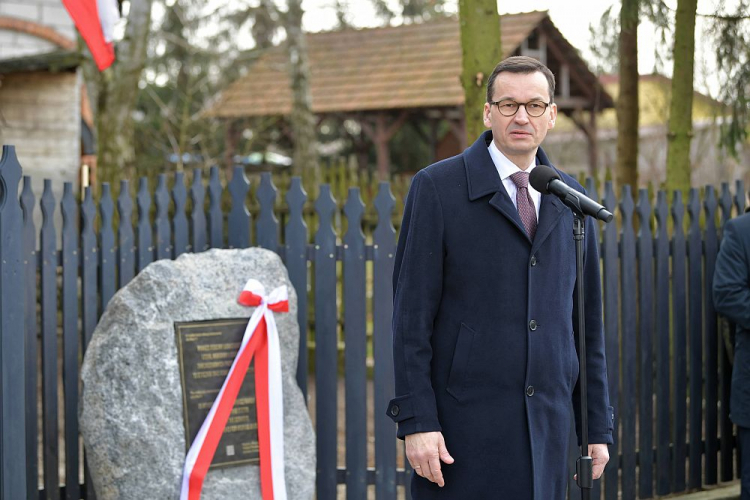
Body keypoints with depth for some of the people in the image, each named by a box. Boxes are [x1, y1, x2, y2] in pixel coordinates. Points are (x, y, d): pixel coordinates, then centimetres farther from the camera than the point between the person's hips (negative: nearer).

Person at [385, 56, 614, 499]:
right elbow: (412, 314, -5)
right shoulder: (436, 187, -1)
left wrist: (598, 425, 11)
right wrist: (416, 421, -12)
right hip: (465, 425, -4)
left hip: (548, 427, 4)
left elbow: (588, 319, 14)